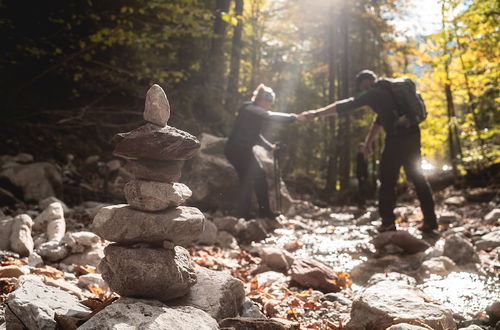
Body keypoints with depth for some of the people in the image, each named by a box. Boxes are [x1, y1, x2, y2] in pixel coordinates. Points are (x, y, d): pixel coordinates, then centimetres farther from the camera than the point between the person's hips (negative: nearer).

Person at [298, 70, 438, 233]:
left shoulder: (374, 93, -3)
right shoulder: (387, 90, 24)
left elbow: (346, 105, -9)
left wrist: (316, 113, -8)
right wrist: (368, 142, 31)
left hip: (398, 138, -8)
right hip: (412, 135, 8)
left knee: (387, 180, -1)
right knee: (417, 177, 12)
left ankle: (388, 222, -1)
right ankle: (430, 220, 11)